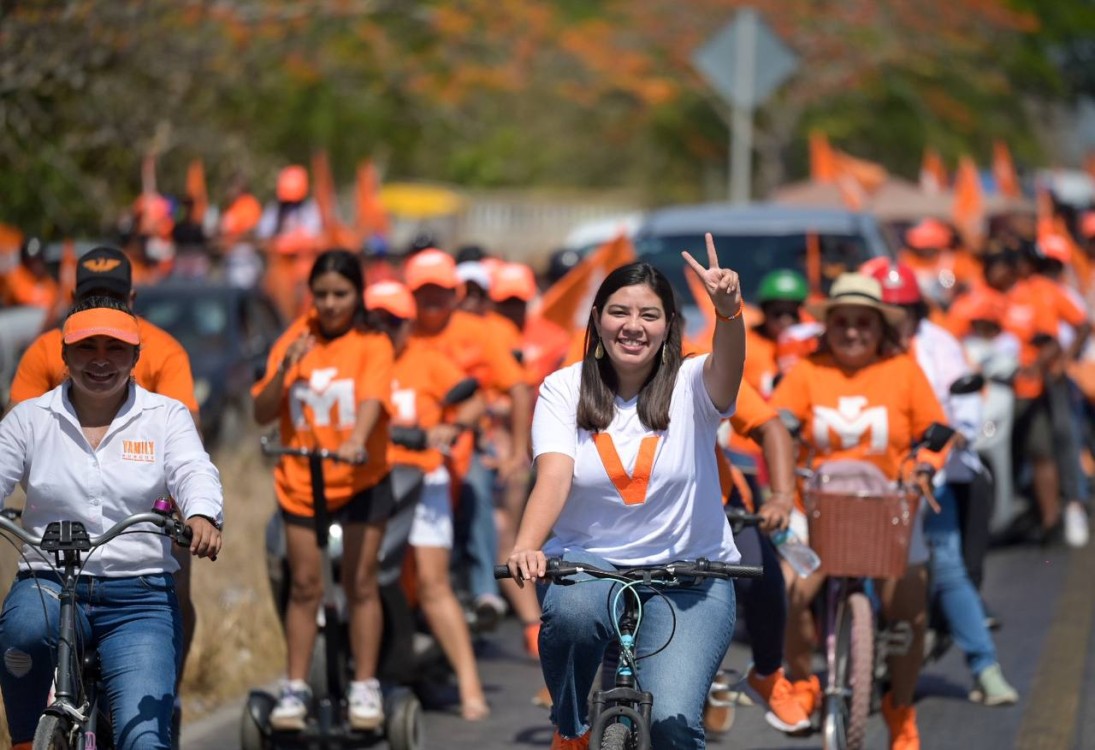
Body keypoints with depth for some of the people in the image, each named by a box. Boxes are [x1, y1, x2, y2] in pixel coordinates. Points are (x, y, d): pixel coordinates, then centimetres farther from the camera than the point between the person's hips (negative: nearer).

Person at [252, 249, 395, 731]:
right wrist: (284, 369, -16)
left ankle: (365, 687, 9)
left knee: (360, 583, 1)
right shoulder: (294, 342, 3)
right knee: (304, 584, 4)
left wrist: (356, 441, -42)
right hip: (301, 480, 2)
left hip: (360, 479, -2)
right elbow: (263, 414, 0)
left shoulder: (372, 345, -5)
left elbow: (372, 399, -23)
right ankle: (295, 689, 10)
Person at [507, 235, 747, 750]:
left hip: (688, 574, 0)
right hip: (588, 559, 1)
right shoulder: (564, 390, -2)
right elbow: (553, 475, -17)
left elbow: (726, 368, -28)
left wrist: (729, 312, -51)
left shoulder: (690, 385, -4)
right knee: (573, 610, -35)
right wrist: (525, 546, -37)